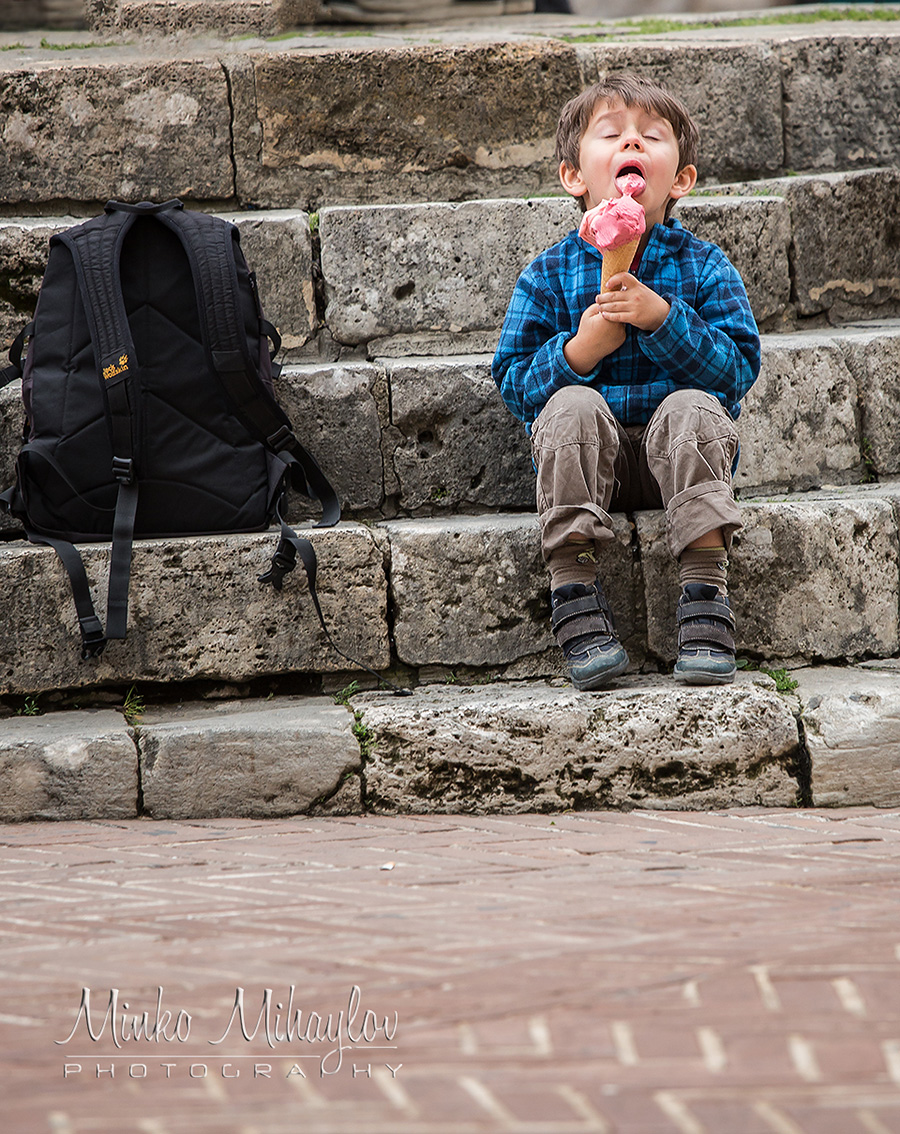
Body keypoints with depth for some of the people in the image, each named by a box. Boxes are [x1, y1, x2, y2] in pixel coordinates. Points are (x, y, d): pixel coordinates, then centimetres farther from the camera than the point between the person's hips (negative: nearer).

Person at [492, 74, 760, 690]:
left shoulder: (704, 267, 2)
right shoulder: (548, 276, 3)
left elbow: (737, 368, -9)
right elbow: (515, 384, 0)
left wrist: (661, 318, -22)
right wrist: (579, 349, -19)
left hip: (677, 454, 0)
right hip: (589, 456, 0)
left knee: (693, 410, -31)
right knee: (571, 406, -31)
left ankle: (706, 595, -32)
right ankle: (577, 599, -32)